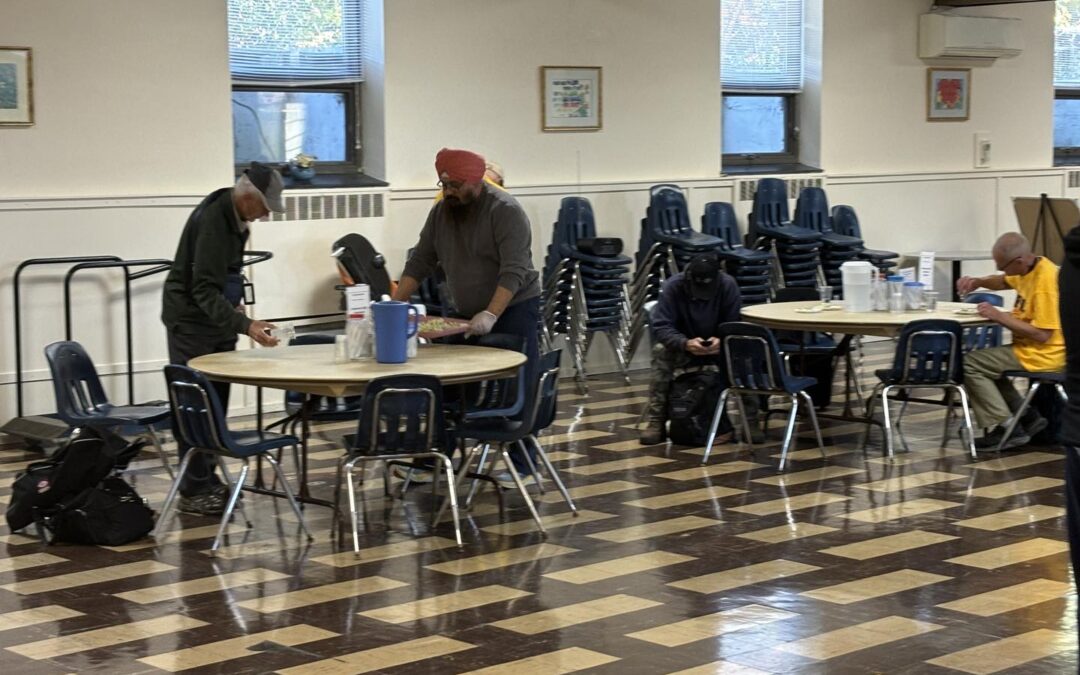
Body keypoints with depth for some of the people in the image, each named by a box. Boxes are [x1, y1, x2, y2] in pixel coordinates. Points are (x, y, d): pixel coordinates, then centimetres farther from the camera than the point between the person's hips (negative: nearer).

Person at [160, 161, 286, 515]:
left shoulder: (235, 215, 3)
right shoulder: (212, 221, -26)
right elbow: (204, 290, -31)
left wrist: (235, 301, 15)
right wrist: (244, 325, -39)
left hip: (217, 314, 9)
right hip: (191, 318, -9)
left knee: (216, 401, 8)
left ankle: (207, 478, 14)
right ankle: (194, 490, -5)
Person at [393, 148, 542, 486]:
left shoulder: (506, 211, -17)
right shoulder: (441, 212, 4)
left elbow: (514, 272, -24)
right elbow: (420, 262, 6)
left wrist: (491, 315, -32)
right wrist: (395, 304, -4)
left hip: (513, 309, -6)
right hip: (468, 314, 6)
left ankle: (522, 467, -2)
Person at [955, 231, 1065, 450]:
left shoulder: (1045, 280, -25)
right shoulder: (1030, 269, 3)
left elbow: (1042, 334, -27)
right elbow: (1005, 281, 25)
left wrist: (1000, 316, -23)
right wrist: (979, 282, 5)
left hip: (1043, 356, -10)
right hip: (1030, 349, 10)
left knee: (969, 364, -10)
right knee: (984, 362, 24)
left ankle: (1005, 428, -8)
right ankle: (1026, 416, 16)